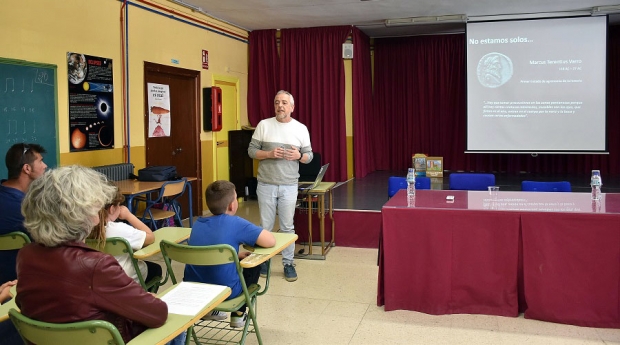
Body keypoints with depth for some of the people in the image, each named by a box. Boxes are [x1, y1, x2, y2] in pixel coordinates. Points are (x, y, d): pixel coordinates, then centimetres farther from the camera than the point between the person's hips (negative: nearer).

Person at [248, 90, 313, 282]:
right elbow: (251, 151, 0)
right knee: (265, 226, 9)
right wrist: (269, 154, -17)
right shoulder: (263, 125, 0)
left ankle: (288, 263, 18)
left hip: (289, 186, 0)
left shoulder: (301, 129, 3)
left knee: (287, 227, 7)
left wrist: (299, 156, -15)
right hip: (265, 185, 0)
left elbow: (309, 156, 6)